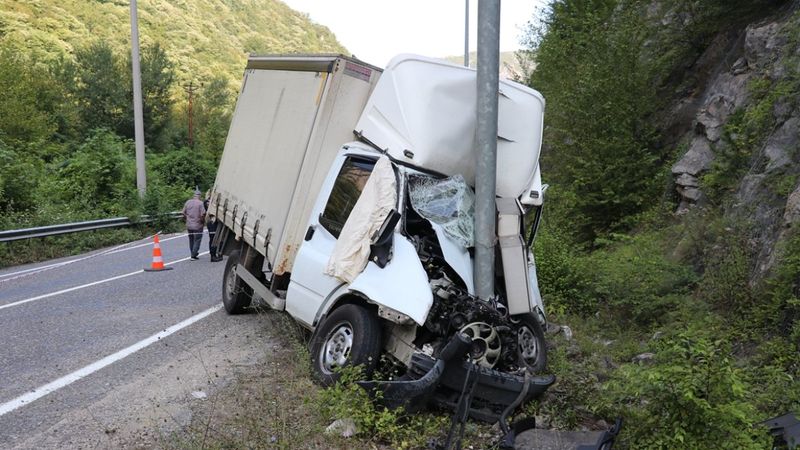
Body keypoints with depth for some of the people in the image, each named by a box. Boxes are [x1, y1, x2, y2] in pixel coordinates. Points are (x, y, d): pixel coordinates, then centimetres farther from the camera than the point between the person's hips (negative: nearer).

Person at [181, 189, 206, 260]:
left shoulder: (188, 202, 2)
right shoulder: (200, 203, -13)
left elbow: (183, 213, 4)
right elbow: (203, 214, -20)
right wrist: (202, 220, -2)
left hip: (189, 225, 5)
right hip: (197, 225, -5)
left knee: (191, 240, 18)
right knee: (197, 240, 4)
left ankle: (193, 253, 28)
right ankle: (194, 255, 1)